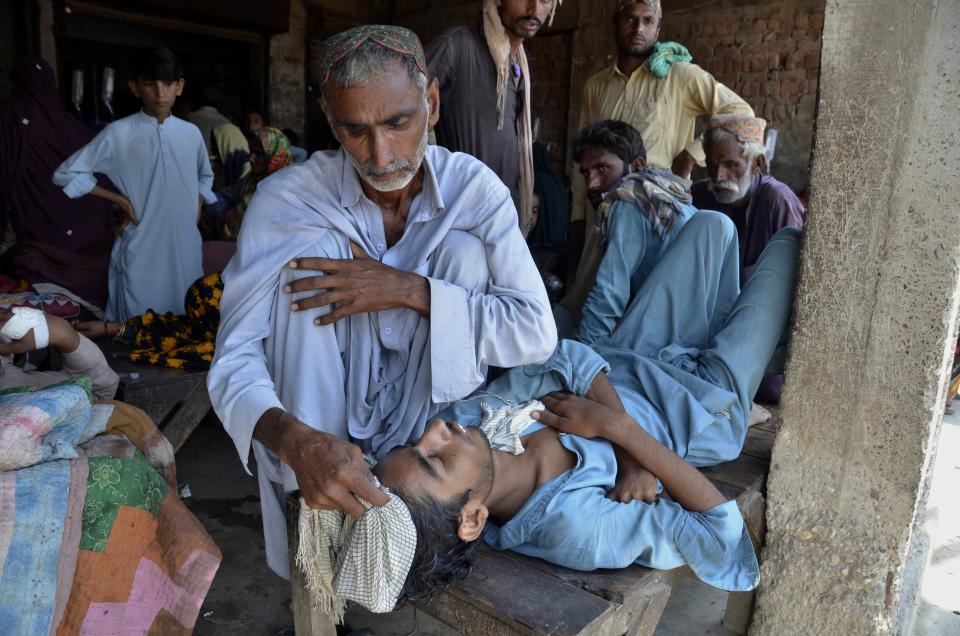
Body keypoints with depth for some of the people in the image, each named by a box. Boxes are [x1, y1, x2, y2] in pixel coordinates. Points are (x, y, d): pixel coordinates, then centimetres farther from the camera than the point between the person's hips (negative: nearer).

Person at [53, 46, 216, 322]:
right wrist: (120, 199, -5)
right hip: (140, 247, -3)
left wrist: (198, 204, 7)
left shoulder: (191, 133, 5)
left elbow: (205, 176, 24)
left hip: (186, 245, 3)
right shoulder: (118, 133, -6)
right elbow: (66, 173, 0)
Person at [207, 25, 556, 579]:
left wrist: (409, 290, -32)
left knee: (464, 251, -22)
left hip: (430, 411, 1)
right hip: (323, 421, 0)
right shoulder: (287, 198, -17)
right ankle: (315, 517, -20)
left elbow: (537, 334, -21)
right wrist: (295, 440, -45)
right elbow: (234, 360, -23)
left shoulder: (474, 187, -14)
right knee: (309, 251, -25)